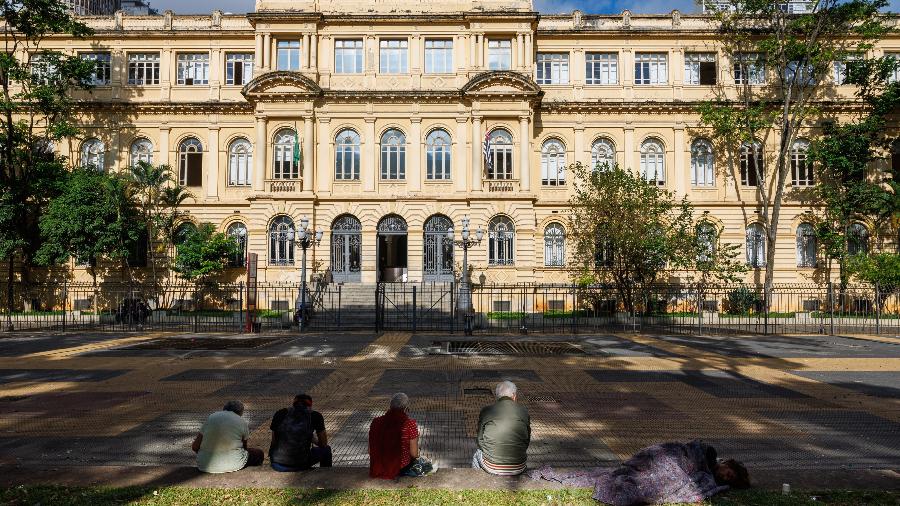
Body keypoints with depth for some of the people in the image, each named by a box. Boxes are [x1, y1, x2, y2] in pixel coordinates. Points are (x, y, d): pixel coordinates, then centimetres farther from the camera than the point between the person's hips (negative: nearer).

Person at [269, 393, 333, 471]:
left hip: (276, 464, 3)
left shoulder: (280, 413, 8)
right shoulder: (315, 416, 3)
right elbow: (323, 444, 12)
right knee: (326, 450, 25)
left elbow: (274, 442, 17)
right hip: (299, 466, -3)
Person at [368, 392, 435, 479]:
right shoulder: (410, 424, -19)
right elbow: (414, 454, -13)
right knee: (428, 465, 25)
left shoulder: (376, 422, -8)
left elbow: (370, 451, 0)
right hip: (401, 468, -5)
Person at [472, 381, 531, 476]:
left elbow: (480, 440, 4)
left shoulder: (486, 411, -4)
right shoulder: (523, 411, 0)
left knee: (477, 454, 32)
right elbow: (527, 440, 7)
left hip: (492, 468, -1)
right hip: (518, 469, 1)